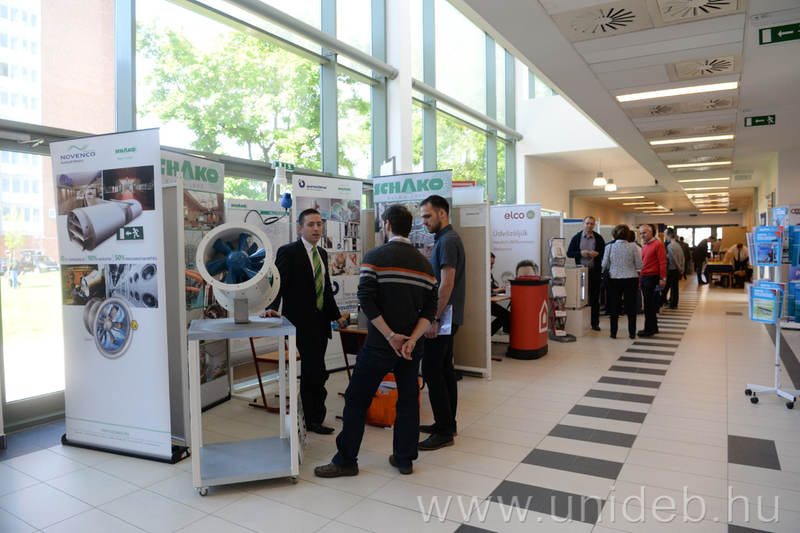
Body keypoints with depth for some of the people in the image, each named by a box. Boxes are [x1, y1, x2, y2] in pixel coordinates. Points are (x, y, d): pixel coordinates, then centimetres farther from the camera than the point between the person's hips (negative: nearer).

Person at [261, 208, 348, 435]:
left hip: (320, 322, 7)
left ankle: (309, 419, 26)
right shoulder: (288, 252, -9)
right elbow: (278, 282, -18)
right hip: (303, 323, -7)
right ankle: (316, 416, 11)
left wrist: (336, 314, 19)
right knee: (317, 373, -7)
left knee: (309, 373, 15)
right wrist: (272, 307, -34)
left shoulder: (322, 254, 13)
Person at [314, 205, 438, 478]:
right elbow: (430, 308, 0)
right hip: (411, 346, 5)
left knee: (356, 399, 7)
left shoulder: (375, 256, -8)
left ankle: (346, 460, 16)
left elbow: (367, 300, -17)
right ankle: (404, 459, 24)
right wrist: (411, 340, -7)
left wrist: (391, 336, -14)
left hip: (379, 344, -5)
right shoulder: (424, 263, 6)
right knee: (408, 401, 14)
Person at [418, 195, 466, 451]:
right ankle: (447, 423, 24)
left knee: (431, 370, -8)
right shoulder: (444, 239, 16)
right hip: (446, 317, 10)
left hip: (443, 317, -10)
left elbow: (446, 284, -22)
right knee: (444, 367, 14)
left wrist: (434, 319, -21)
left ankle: (444, 432, -1)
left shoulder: (448, 241, -16)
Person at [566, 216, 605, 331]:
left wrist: (597, 253, -14)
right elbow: (569, 253, 3)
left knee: (595, 298, 4)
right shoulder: (576, 237, 6)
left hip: (595, 272, 0)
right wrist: (580, 253, -13)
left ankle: (595, 323, 10)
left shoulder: (599, 238, 6)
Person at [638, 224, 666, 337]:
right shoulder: (644, 246, 15)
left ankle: (649, 329, 0)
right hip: (644, 277, 8)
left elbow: (662, 262, -13)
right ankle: (654, 327, 21)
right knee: (650, 304, 13)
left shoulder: (658, 244, -8)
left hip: (652, 277, -8)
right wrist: (640, 279, 15)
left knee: (648, 304, -6)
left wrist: (662, 278, -18)